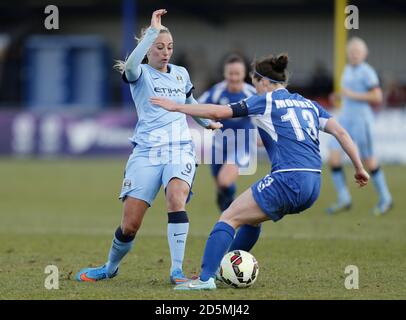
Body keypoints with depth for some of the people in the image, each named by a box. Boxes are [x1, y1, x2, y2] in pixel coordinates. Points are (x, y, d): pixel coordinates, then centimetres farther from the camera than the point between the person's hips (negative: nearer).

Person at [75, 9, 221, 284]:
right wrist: (153, 30, -31)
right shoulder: (139, 74, -1)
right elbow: (130, 65, -27)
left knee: (176, 199, -29)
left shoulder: (181, 73, 13)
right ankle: (111, 268, 26)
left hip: (180, 149, 2)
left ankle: (177, 270, -26)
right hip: (147, 151, -2)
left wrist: (207, 122, 44)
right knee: (129, 225, -3)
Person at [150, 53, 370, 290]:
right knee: (250, 216, 26)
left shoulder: (265, 101, 3)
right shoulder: (309, 104, 21)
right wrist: (359, 168, 18)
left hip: (287, 180, -8)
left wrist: (177, 107, 6)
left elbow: (218, 112, -1)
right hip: (313, 186, 8)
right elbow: (341, 132, 14)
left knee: (230, 218, -4)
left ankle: (206, 278, -16)